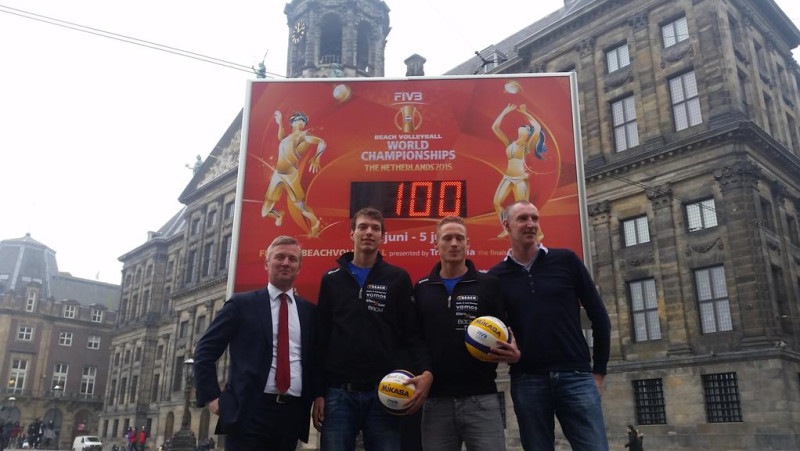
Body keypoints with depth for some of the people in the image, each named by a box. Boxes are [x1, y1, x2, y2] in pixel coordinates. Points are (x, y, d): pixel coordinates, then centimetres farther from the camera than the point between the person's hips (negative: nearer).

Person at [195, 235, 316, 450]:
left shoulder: (309, 311, 12)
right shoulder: (241, 304, 3)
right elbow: (204, 351, 3)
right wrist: (212, 397, -5)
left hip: (293, 413, 3)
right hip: (249, 411, -3)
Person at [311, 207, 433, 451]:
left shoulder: (398, 278, 8)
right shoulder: (331, 280, 12)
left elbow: (412, 334, 4)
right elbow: (320, 340, 10)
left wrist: (426, 371, -14)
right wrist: (318, 392, 3)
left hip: (386, 393, -1)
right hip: (338, 393, 1)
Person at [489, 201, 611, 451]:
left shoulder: (566, 260, 4)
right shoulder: (496, 276, 6)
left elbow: (599, 316, 7)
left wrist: (599, 370, 5)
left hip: (576, 376, 0)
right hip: (527, 381, 1)